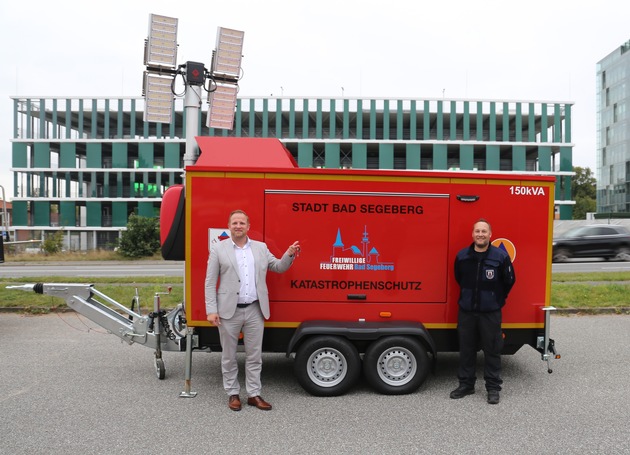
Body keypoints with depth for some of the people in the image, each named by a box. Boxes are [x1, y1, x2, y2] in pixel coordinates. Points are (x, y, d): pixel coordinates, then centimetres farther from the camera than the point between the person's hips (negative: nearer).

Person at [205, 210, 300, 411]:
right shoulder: (218, 249, 1)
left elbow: (279, 267, 14)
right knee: (229, 356, 10)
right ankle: (233, 394, 25)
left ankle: (254, 394, 21)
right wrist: (211, 310, -9)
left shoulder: (261, 247, 9)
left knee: (254, 356, 9)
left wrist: (289, 255, -5)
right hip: (229, 311, -2)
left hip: (255, 311, 2)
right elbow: (210, 283, -2)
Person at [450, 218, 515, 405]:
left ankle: (493, 388, 18)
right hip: (466, 311, 3)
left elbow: (509, 281, 2)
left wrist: (496, 300, 10)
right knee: (466, 349, 11)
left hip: (490, 312, -2)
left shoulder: (501, 256, -11)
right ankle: (466, 384, 24)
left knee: (492, 350, 5)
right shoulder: (462, 256, -3)